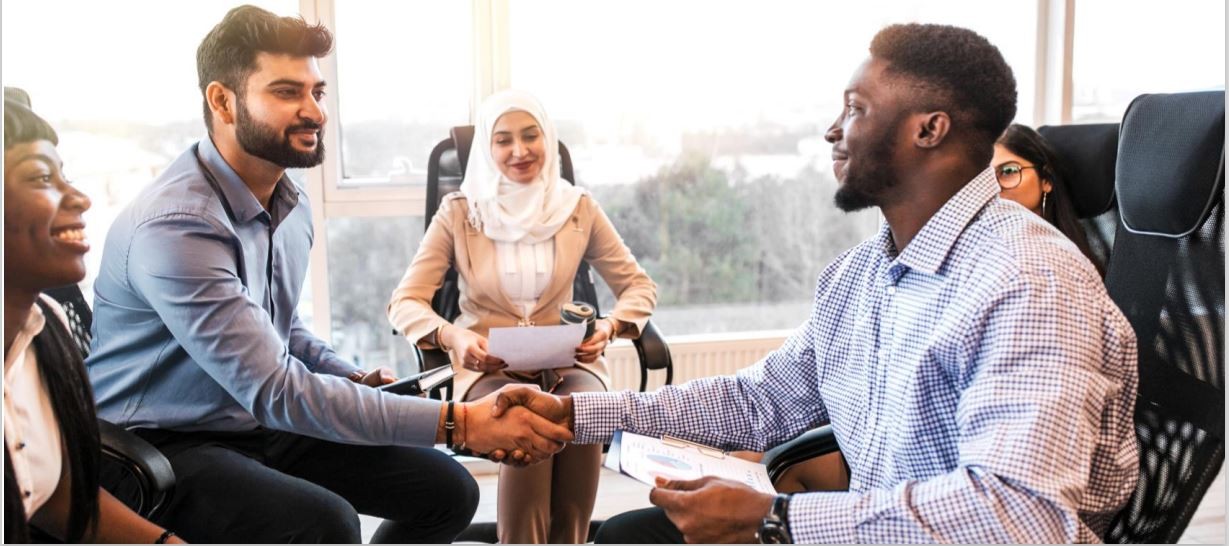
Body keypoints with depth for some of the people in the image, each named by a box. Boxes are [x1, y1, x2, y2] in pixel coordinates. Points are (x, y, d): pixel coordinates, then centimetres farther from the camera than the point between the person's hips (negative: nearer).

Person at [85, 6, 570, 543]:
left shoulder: (291, 203, 2)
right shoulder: (174, 227, -26)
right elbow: (274, 391, -31)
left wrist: (357, 380, 0)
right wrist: (456, 422, -33)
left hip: (260, 424, 8)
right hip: (167, 447, -8)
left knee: (448, 489, 2)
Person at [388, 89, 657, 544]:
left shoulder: (578, 208, 5)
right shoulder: (459, 212, 1)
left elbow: (639, 286, 9)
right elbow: (405, 302, -5)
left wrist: (610, 326, -14)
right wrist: (453, 337, -26)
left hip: (567, 362, 2)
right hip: (489, 367, -1)